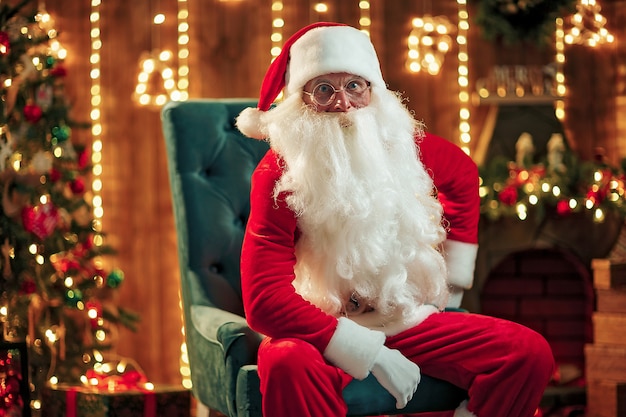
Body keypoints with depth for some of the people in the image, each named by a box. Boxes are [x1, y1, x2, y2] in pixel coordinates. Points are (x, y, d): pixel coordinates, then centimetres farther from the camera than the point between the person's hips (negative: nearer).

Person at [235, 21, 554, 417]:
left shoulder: (405, 144, -1)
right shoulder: (279, 172, -16)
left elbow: (463, 174, 23)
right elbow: (264, 300, -24)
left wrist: (451, 284, 18)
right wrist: (370, 354, -27)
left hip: (410, 321, 5)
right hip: (323, 334, -5)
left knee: (531, 353, -14)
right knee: (288, 365, -41)